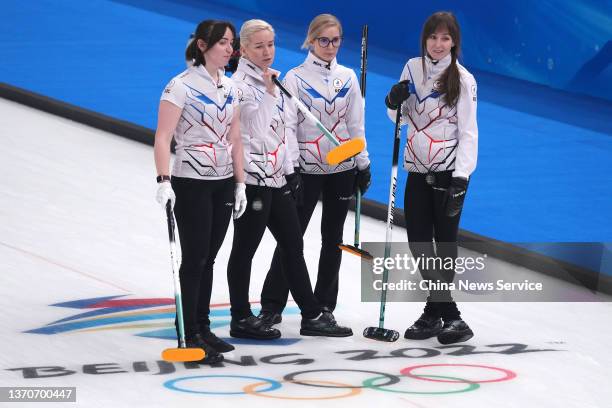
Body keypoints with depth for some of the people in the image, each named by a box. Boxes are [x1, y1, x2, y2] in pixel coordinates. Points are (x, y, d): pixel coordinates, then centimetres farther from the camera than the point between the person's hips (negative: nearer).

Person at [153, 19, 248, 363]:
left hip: (223, 183, 6)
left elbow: (235, 139, 13)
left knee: (208, 258, 12)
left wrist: (240, 184, 10)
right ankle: (189, 336, 0)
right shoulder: (182, 86, -12)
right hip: (191, 183, -6)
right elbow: (163, 137, -17)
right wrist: (164, 181, -26)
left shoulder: (230, 87, 9)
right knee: (195, 258, -5)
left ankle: (203, 329, 19)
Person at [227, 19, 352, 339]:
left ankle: (312, 316, 16)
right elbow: (258, 129, -19)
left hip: (276, 178, 9)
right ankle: (241, 319, 10)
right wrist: (269, 92, -21)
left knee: (293, 245, 11)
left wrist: (289, 170, 20)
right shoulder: (240, 84, -13)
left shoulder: (272, 80, 14)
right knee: (245, 249, 1)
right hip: (252, 179, -9)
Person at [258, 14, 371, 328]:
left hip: (342, 168, 3)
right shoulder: (295, 78, -5)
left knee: (332, 237, 8)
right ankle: (272, 306, 0)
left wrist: (363, 163, 7)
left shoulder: (348, 77, 6)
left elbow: (356, 123, 9)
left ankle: (324, 305, 17)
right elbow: (288, 125, -9)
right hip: (307, 169, -3)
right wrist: (290, 168, -16)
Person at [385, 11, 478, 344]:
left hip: (449, 170, -5)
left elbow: (469, 132, -10)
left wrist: (460, 179, -17)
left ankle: (437, 311, 10)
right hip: (418, 169, 5)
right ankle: (445, 315, 11)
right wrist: (394, 102, -8)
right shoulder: (413, 69, 6)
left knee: (445, 241, 1)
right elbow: (401, 118, 16)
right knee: (418, 241, 3)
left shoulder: (462, 79, -8)